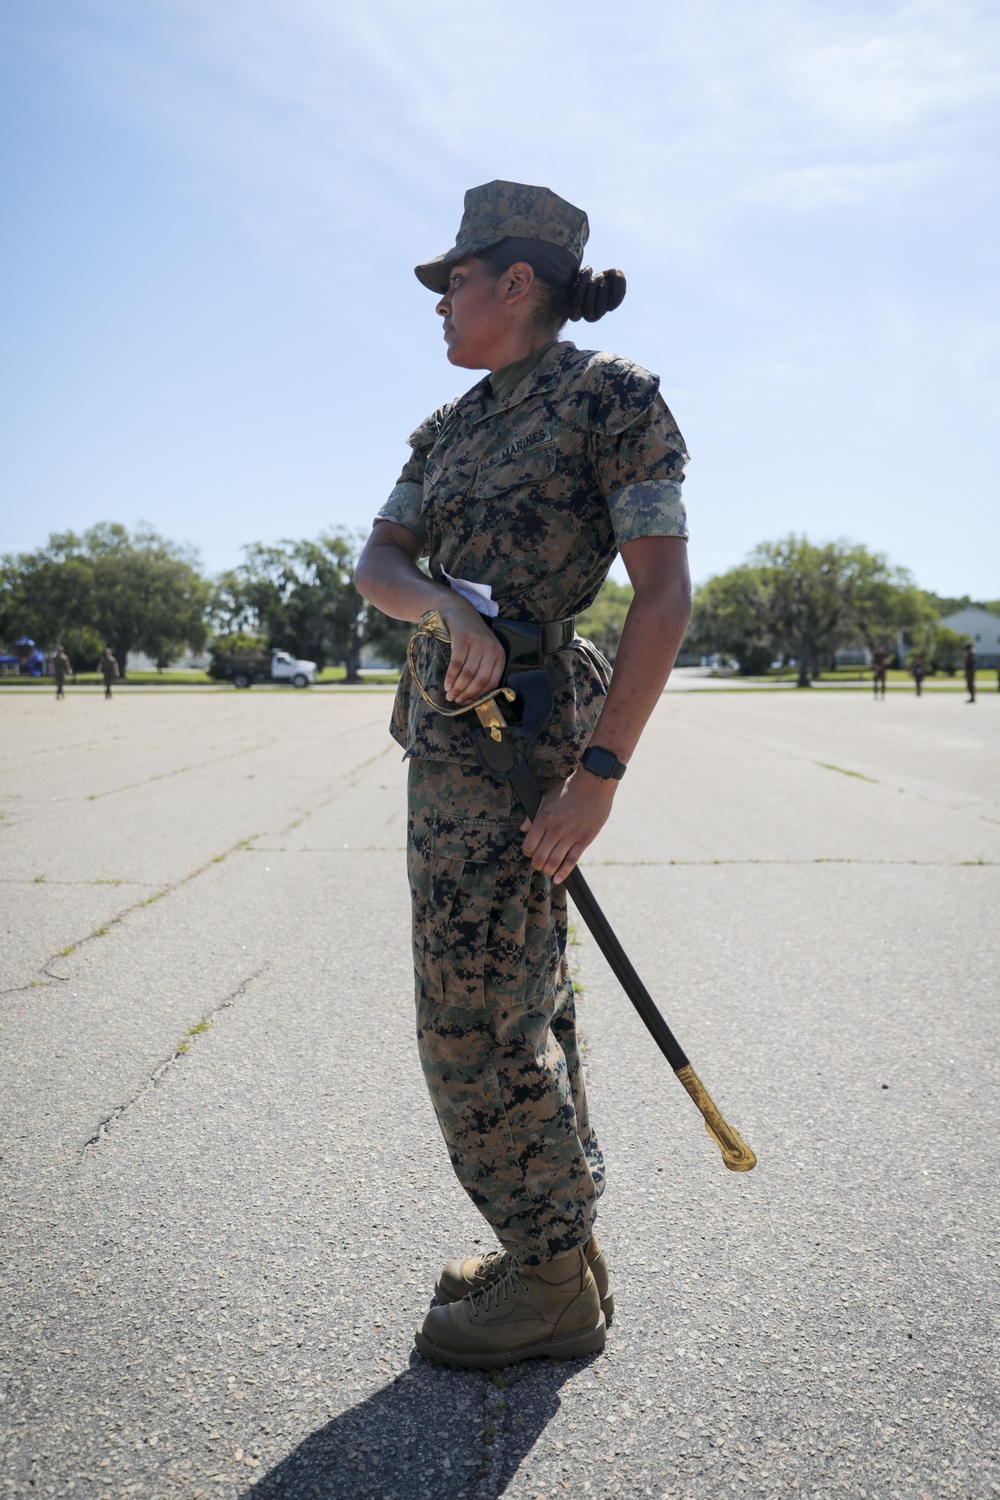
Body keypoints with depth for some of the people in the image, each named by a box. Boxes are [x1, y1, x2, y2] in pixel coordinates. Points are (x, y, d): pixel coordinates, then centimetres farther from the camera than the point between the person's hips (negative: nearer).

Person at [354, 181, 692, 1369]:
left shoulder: (612, 395, -6)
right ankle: (559, 1247, 27)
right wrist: (452, 605, -20)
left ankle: (554, 1284, 13)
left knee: (475, 1018, -5)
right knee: (524, 1004, 13)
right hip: (449, 723, 8)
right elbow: (378, 563, 4)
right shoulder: (450, 426, 16)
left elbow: (665, 592, -14)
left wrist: (598, 774, -21)